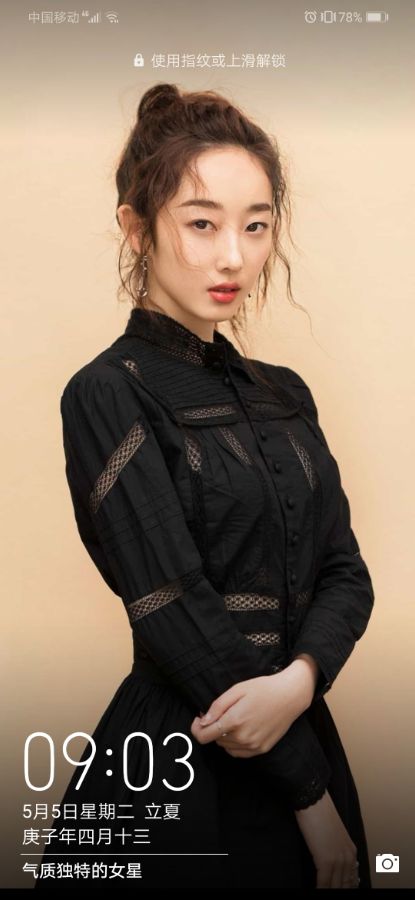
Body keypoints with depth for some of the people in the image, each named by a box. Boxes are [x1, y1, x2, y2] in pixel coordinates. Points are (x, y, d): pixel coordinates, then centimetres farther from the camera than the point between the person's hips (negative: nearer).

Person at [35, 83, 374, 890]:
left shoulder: (284, 394, 7)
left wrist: (300, 679, -19)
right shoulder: (108, 394, -13)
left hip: (298, 730, 6)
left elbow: (345, 572, 2)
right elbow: (175, 614, -17)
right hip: (177, 776, -6)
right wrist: (312, 792, -12)